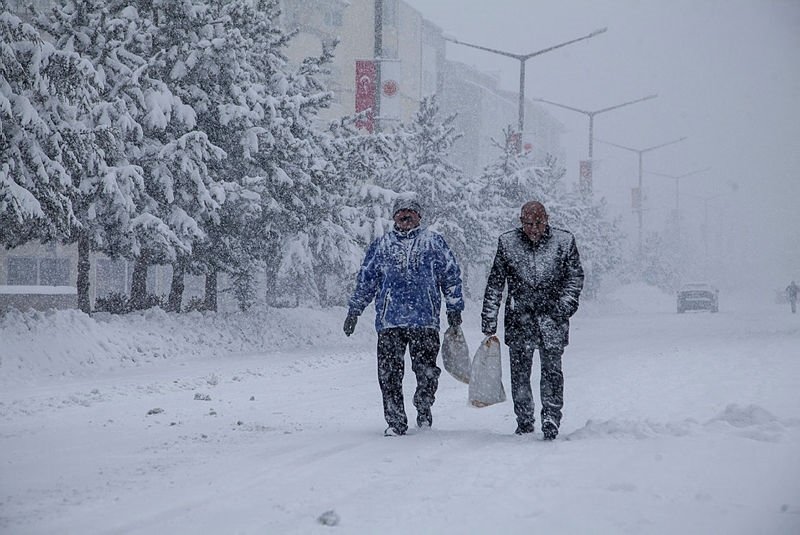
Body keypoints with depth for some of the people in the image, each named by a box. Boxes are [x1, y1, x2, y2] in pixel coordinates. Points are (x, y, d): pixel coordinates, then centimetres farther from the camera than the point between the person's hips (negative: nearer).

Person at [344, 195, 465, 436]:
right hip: (389, 320, 1)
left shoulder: (434, 241, 10)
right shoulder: (381, 245, 15)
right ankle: (395, 421, 3)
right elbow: (366, 279, 20)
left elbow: (451, 274, 12)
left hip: (425, 319, -1)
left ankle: (424, 408, 23)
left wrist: (454, 308, 9)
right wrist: (354, 310, 17)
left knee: (427, 370, -3)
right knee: (389, 373, -4)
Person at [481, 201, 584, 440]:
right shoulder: (507, 243, 4)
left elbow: (576, 276, 9)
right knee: (519, 371, 1)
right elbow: (495, 283, 9)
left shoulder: (564, 241, 1)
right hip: (519, 316, 1)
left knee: (551, 368, -10)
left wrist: (565, 304, -6)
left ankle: (551, 419, -7)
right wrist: (489, 319, 6)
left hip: (552, 315, -1)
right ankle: (524, 422, 12)